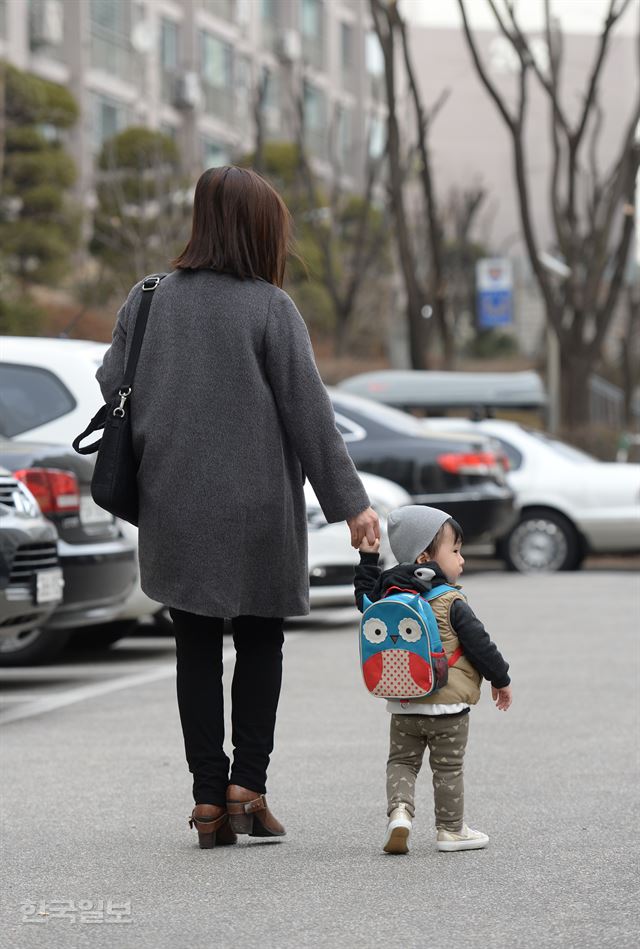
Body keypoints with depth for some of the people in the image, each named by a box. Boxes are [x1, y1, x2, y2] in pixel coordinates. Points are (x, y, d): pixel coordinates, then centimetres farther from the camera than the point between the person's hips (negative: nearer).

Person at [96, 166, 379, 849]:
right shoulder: (270, 308, -9)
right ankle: (247, 786, 3)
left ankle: (208, 794, 6)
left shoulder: (148, 300, 2)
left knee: (196, 646, 9)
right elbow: (308, 412, -9)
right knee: (259, 641, 11)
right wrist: (349, 502, -5)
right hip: (257, 509, -3)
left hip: (172, 505, 3)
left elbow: (111, 388, 6)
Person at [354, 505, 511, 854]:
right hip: (448, 706, -4)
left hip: (403, 706, 4)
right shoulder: (452, 603, -12)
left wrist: (368, 559, 28)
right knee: (448, 769, 7)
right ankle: (451, 830, 15)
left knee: (401, 761, 14)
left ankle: (399, 811, -10)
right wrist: (501, 679, 4)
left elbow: (366, 598, 24)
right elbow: (480, 645, -10)